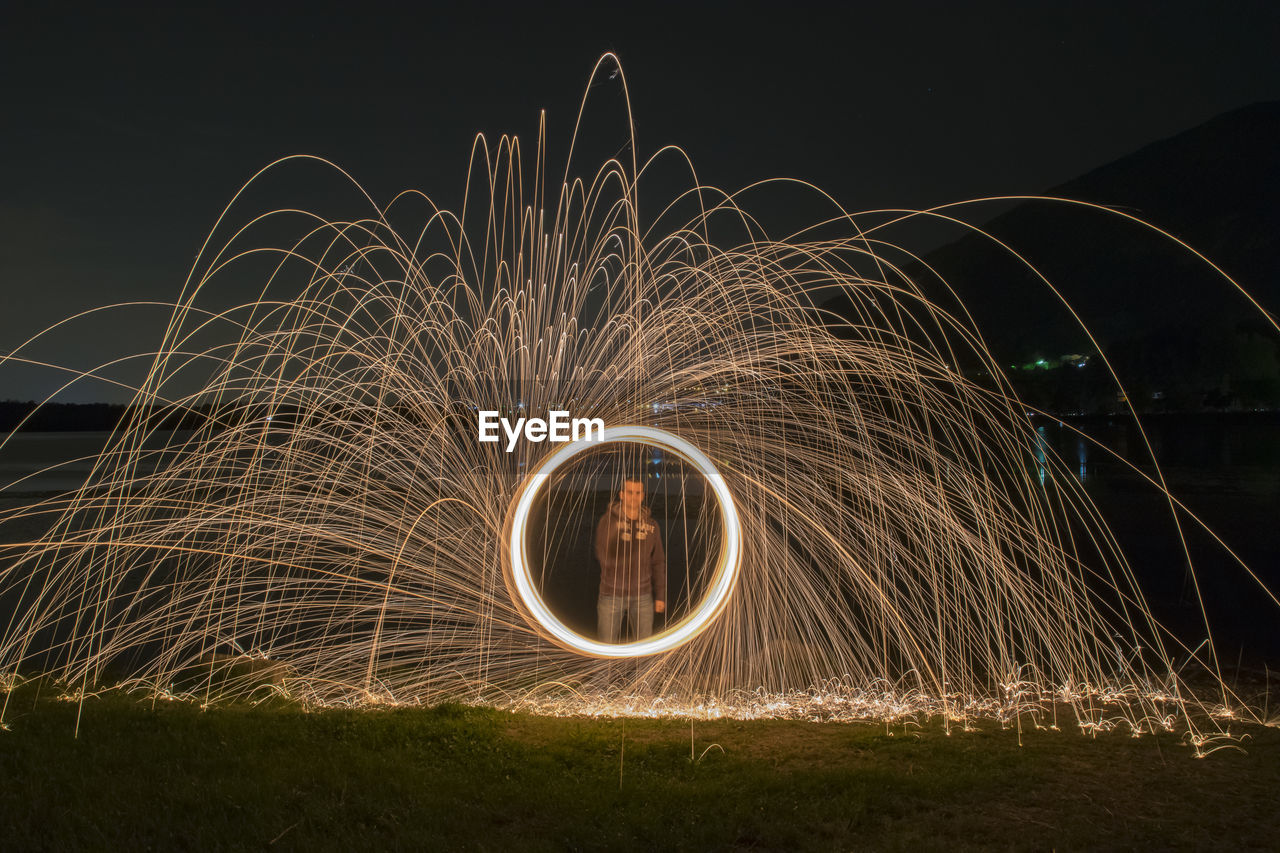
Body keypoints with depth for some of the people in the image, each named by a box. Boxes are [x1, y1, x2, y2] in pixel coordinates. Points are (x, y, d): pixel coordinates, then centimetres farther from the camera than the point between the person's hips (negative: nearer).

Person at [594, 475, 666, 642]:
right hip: (612, 594, -3)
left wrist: (661, 596, 2)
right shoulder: (607, 521, -11)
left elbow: (658, 562, 5)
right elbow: (606, 558, -20)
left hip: (642, 595, 3)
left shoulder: (651, 525, 0)